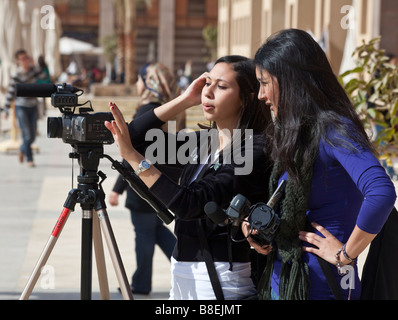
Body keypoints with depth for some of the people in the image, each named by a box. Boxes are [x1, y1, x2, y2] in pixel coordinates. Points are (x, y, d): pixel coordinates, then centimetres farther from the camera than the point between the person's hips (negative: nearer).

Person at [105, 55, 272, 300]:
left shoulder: (255, 150, -15)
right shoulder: (201, 142, 8)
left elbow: (190, 205, -23)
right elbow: (137, 136, 7)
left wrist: (132, 156, -24)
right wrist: (184, 100, 1)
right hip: (182, 270, 7)